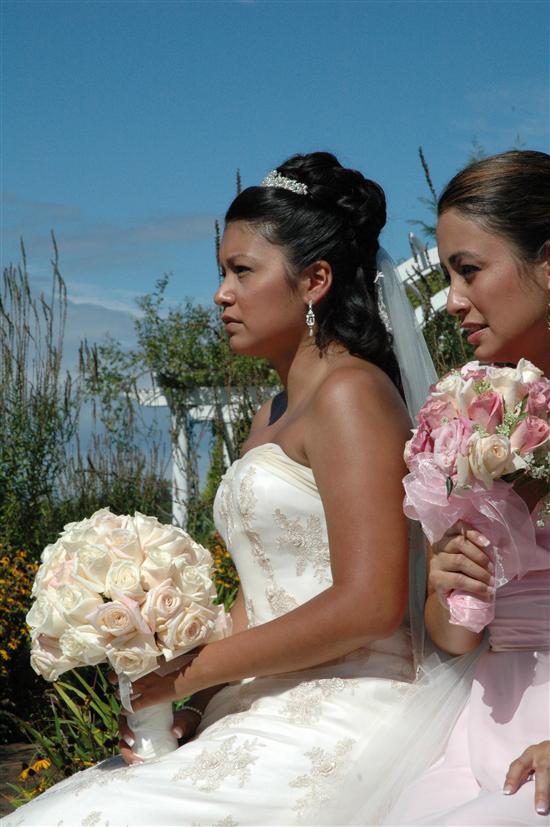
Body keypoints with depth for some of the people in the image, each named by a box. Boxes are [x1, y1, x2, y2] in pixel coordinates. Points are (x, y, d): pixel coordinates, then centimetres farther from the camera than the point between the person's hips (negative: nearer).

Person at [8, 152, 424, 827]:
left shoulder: (352, 393, -9)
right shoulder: (271, 418, 19)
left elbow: (368, 605, -17)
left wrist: (193, 671, -10)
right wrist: (196, 706, 0)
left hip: (337, 724, -8)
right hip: (266, 716, 8)